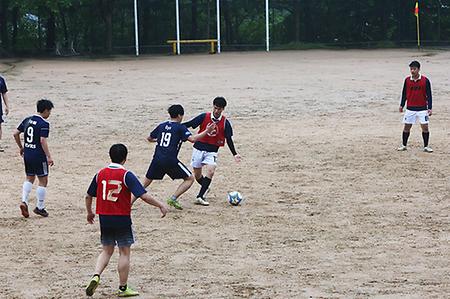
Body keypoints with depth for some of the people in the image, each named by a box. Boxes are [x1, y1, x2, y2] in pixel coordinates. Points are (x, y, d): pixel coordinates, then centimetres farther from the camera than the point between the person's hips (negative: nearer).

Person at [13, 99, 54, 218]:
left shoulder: (27, 120, 6)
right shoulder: (44, 124, -15)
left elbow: (16, 134, 8)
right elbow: (43, 141, -23)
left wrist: (21, 147, 21)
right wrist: (49, 157, -20)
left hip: (27, 154, 7)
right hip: (39, 156, -7)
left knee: (29, 178, 19)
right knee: (43, 181, 6)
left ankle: (24, 201, 1)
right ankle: (40, 207, 12)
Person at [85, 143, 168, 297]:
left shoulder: (100, 174, 2)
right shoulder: (126, 175, -12)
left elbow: (88, 196, 10)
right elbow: (143, 195, -19)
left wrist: (89, 213, 25)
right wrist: (161, 205, -10)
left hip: (104, 219, 4)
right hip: (122, 219, -4)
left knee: (107, 250, 17)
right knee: (124, 252, 7)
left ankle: (96, 276, -5)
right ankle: (123, 288, 11)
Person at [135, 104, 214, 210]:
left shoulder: (161, 126, 14)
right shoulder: (180, 127, -2)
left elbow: (149, 138, 26)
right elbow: (192, 139, -15)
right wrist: (206, 131, -8)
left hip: (157, 159, 5)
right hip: (170, 161, -5)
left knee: (147, 182, 21)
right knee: (190, 179, 6)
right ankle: (173, 198, -7)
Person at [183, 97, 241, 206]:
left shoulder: (225, 123, -4)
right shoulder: (204, 117, -6)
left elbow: (229, 139, 1)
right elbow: (189, 124, -3)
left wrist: (235, 154, -5)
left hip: (212, 151, -1)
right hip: (199, 148, 1)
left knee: (210, 171, -22)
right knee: (197, 175, 8)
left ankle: (200, 197, -20)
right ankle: (205, 188, 39)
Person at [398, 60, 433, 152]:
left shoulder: (425, 80, -6)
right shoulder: (407, 80, 2)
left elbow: (429, 95, -4)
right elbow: (404, 93, 11)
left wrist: (430, 108, -8)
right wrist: (401, 105, 8)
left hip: (422, 109, -2)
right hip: (410, 109, 2)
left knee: (425, 127, -3)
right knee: (407, 127, 5)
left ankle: (426, 146, 6)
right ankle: (404, 145, 17)